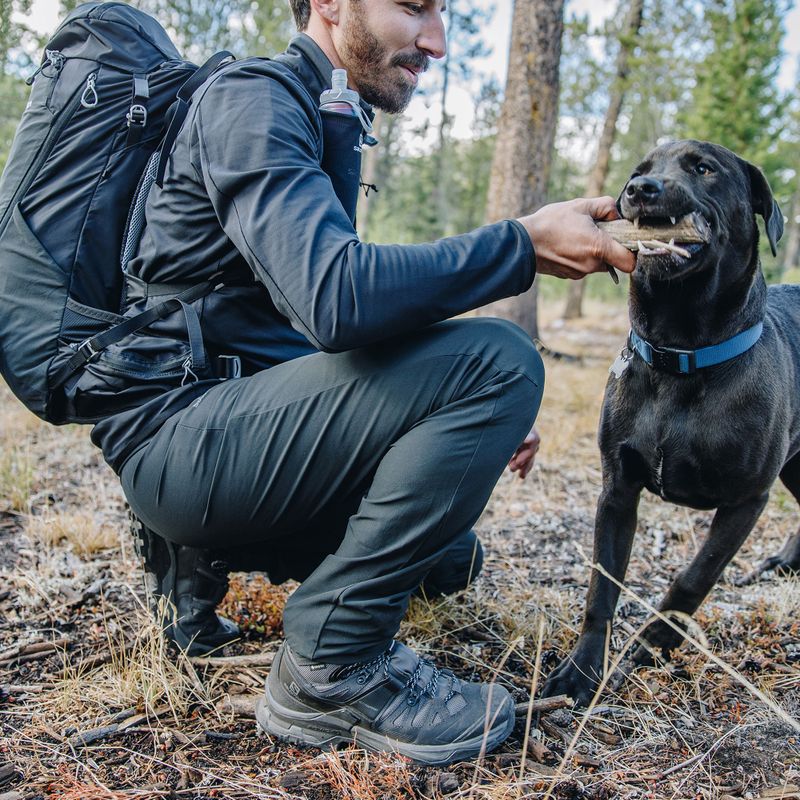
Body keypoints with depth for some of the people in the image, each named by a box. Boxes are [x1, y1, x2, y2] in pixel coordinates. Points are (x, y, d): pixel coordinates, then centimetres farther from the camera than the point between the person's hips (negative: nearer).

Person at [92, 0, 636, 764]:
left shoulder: (324, 127, 19)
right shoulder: (252, 96, -11)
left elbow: (337, 300, 17)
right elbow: (331, 297, -29)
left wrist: (478, 420, 5)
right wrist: (523, 245, -22)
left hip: (227, 429, 10)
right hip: (176, 430, -10)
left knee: (447, 556, 17)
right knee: (498, 361, -23)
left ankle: (207, 555, 16)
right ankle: (331, 667, -14)